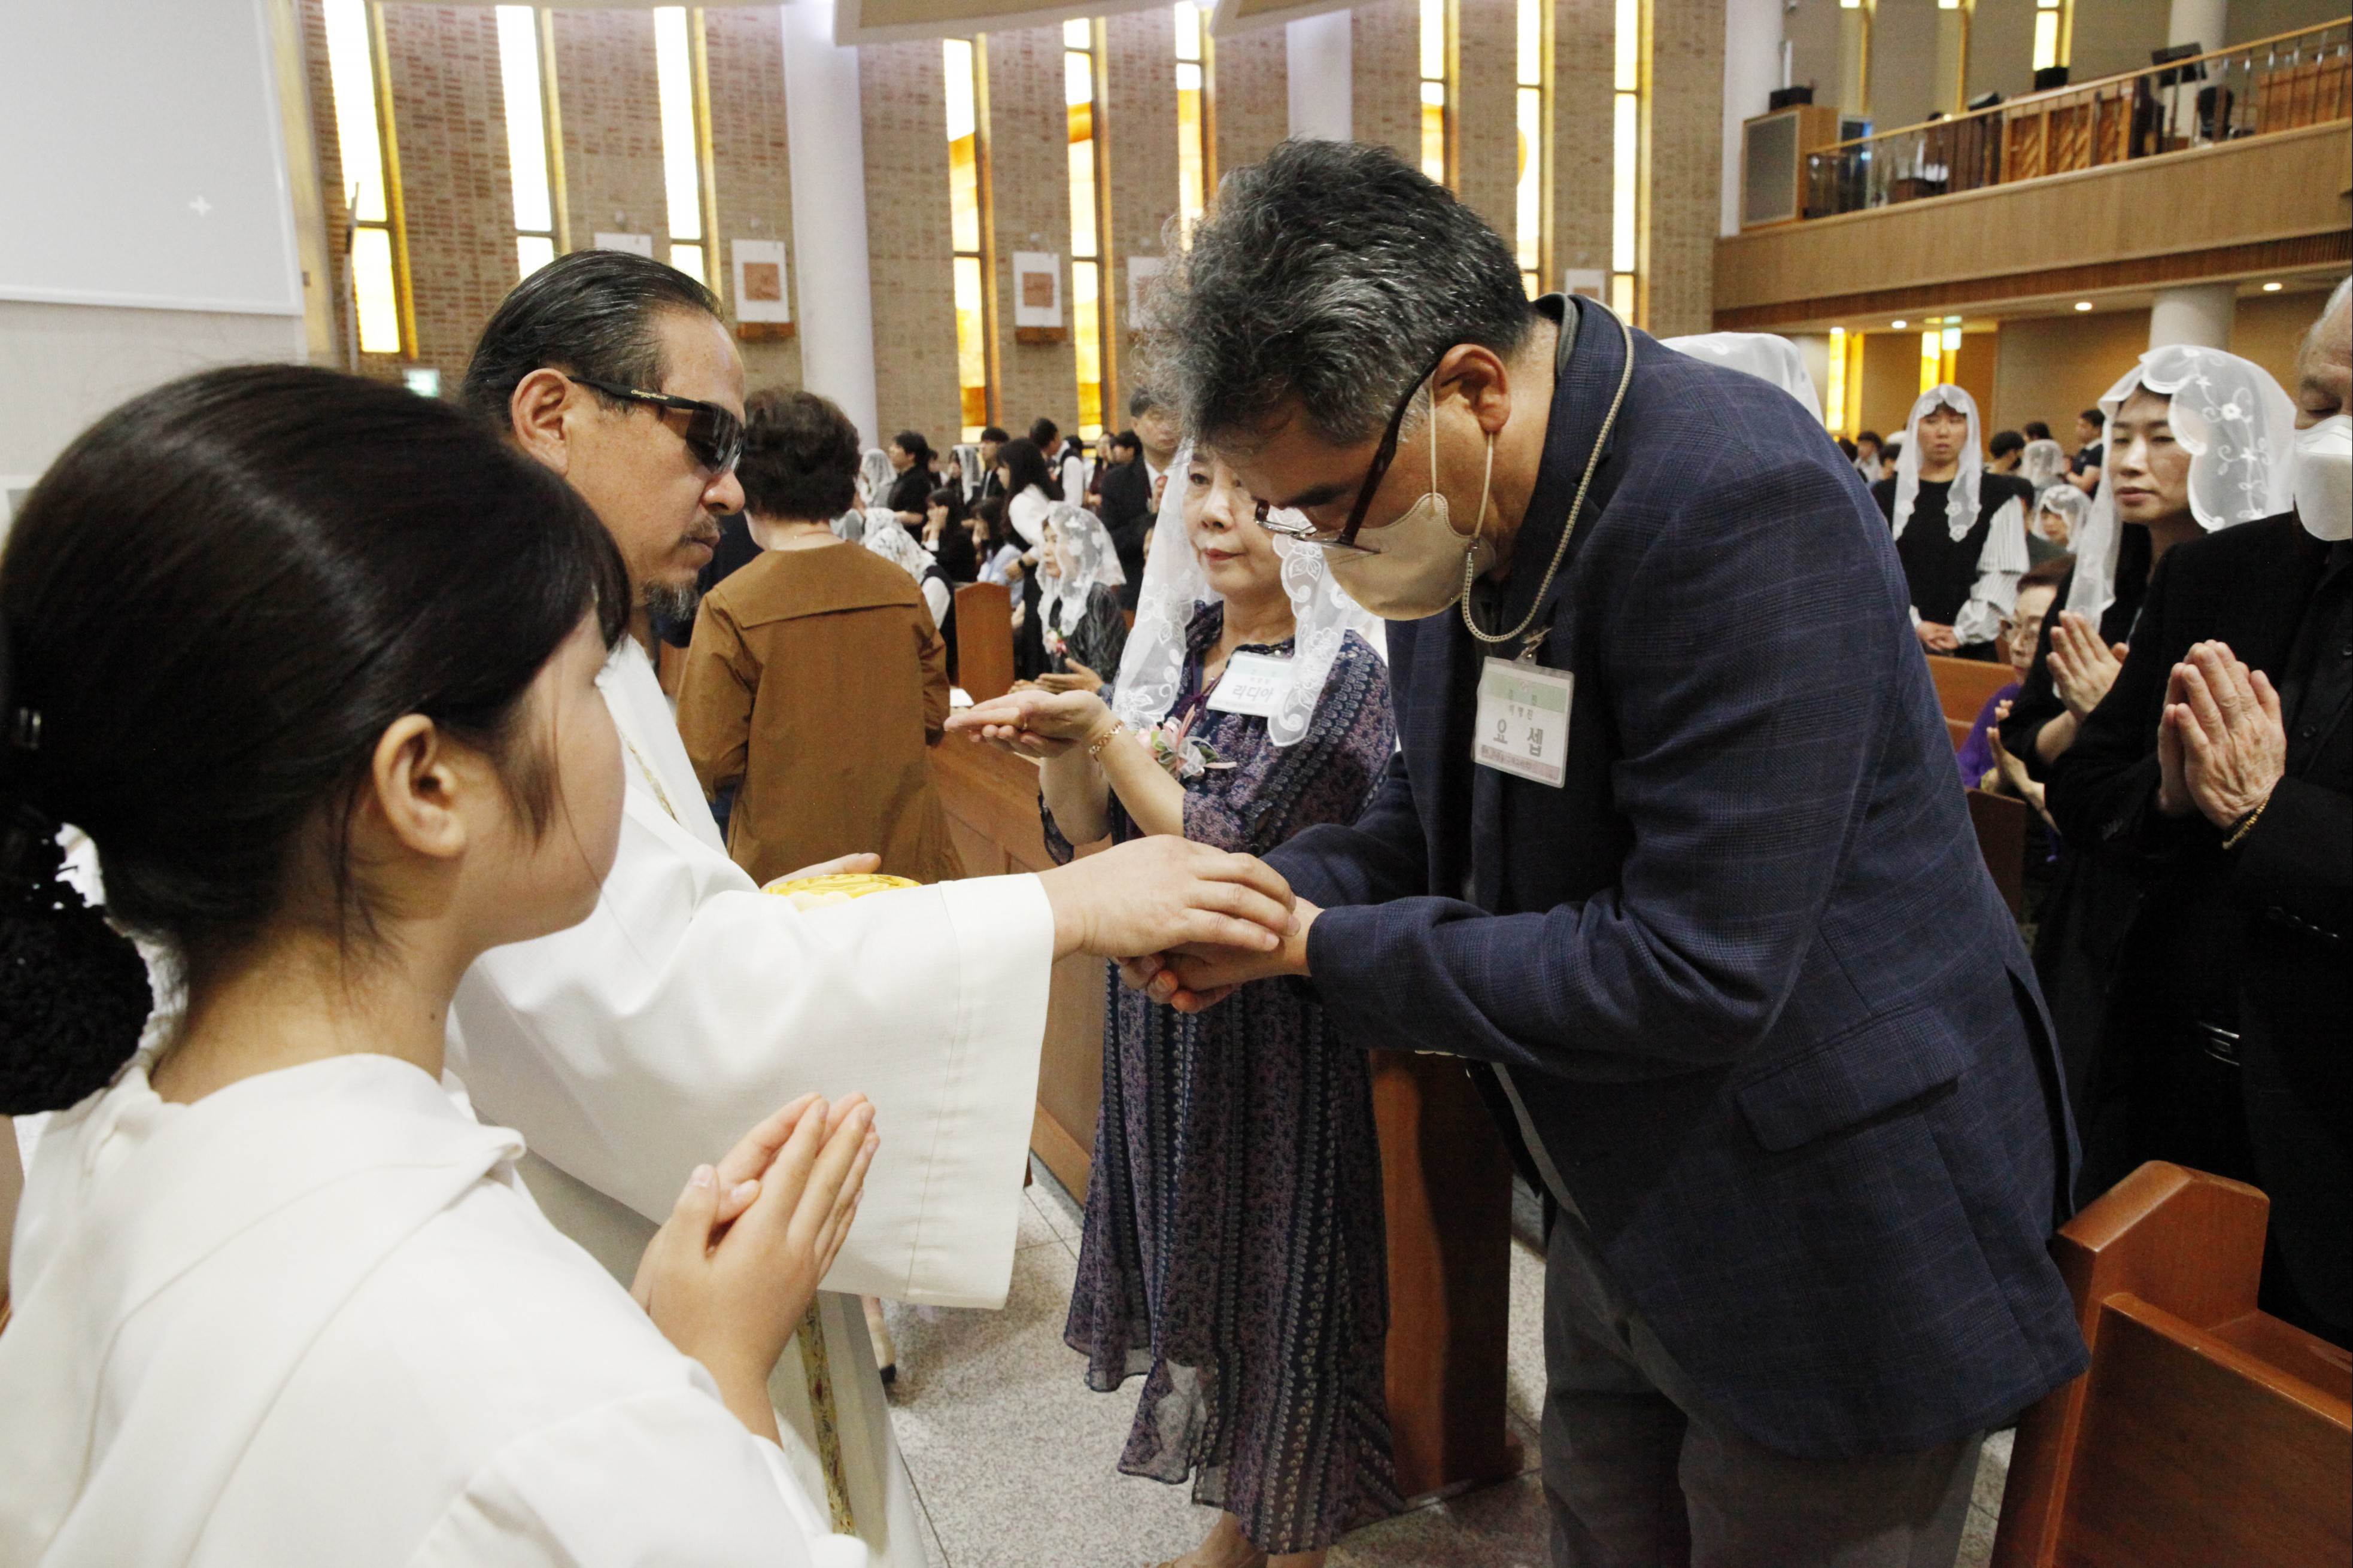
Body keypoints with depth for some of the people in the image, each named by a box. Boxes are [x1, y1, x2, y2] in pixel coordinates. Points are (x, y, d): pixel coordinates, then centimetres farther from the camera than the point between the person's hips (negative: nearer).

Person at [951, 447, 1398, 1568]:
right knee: (1193, 1272, 18)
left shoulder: (1347, 676, -16)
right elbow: (1084, 833, 5)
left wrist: (1105, 729, -18)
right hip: (1160, 1017, 6)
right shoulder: (1174, 644, 3)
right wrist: (1059, 741, -14)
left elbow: (1230, 854, -20)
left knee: (1277, 1287, 11)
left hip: (1275, 1038, -6)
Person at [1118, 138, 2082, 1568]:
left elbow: (1694, 975, -31)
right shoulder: (1458, 508, -3)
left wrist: (1324, 950, -22)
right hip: (1619, 1212, 8)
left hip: (1824, 1254, -7)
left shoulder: (1743, 502, -29)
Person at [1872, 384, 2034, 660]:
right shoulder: (1886, 495, 8)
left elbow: (2003, 574, 0)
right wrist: (1914, 626, -10)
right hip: (1897, 643, 0)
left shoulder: (1998, 495, 8)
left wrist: (1963, 632, -9)